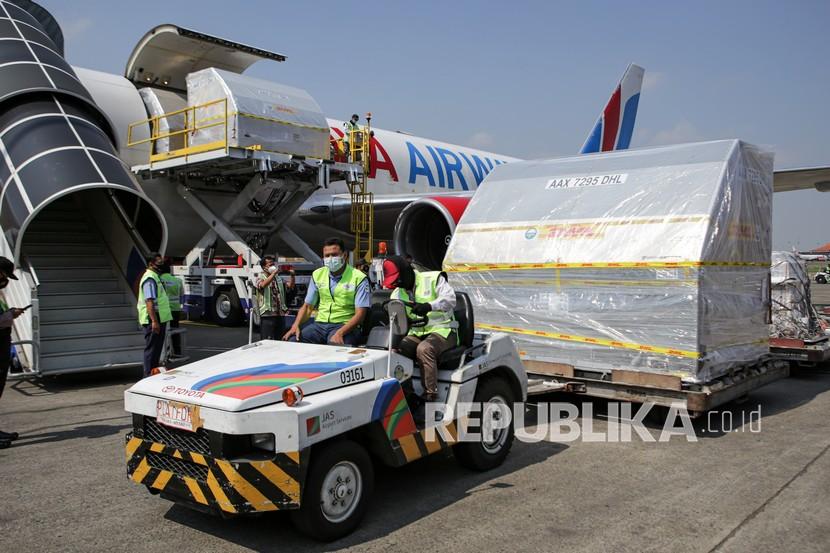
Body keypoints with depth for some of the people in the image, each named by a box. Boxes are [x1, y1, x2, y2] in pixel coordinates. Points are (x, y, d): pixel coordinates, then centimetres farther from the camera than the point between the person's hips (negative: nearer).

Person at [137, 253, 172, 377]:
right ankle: (149, 375, 0)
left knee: (156, 348, 17)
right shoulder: (150, 278, -16)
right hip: (153, 320, -10)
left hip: (159, 319, 10)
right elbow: (149, 301, -24)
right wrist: (154, 321, -28)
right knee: (152, 348, -5)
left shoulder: (155, 277, 18)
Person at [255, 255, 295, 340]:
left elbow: (290, 287, 11)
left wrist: (292, 276, -5)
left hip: (280, 315, 6)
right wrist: (273, 273, -29)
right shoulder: (261, 278, 0)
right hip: (267, 315, -6)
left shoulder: (278, 278, 18)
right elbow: (263, 285, -23)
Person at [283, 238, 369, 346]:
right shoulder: (317, 275, 14)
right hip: (319, 324, 5)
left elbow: (360, 314, -9)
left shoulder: (359, 278, -2)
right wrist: (295, 326, -3)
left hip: (345, 326, -4)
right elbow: (307, 306, 16)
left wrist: (340, 333, -24)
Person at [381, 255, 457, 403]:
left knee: (424, 349, -35)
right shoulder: (397, 294, 16)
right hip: (417, 333, 5)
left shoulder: (433, 279, -1)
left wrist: (429, 306, -35)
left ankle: (430, 396, -31)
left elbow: (450, 299, -17)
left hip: (442, 330, -5)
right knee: (397, 349, -23)